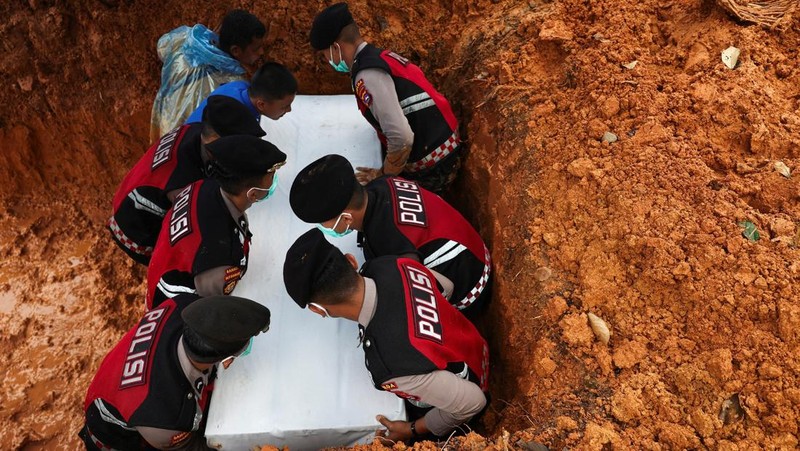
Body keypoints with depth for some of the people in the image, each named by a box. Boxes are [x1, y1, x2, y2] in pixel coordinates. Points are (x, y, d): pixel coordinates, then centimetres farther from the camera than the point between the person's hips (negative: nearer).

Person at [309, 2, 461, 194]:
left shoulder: (368, 74, -20)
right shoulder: (381, 57, 11)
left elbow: (401, 138, -28)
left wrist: (383, 175, -10)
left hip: (430, 168, -9)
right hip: (442, 151, 9)